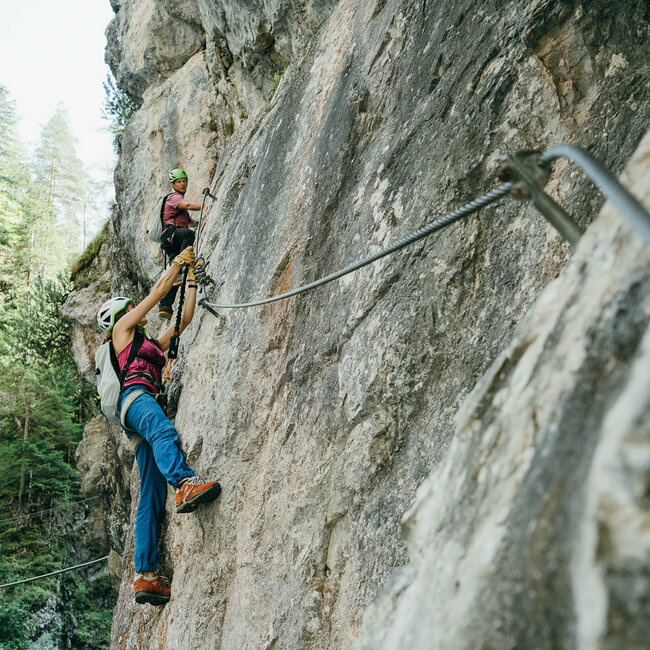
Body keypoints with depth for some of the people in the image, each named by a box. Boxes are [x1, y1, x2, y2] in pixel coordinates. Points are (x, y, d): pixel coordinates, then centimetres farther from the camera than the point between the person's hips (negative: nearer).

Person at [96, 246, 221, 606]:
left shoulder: (153, 343, 37)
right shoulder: (122, 329, 19)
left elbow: (184, 319, 37)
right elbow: (158, 292, 16)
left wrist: (191, 278, 37)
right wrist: (179, 261, 25)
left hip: (148, 403, 7)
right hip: (135, 395, -7)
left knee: (152, 497, -6)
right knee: (164, 432, -41)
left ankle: (145, 575, -14)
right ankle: (186, 484, -70)